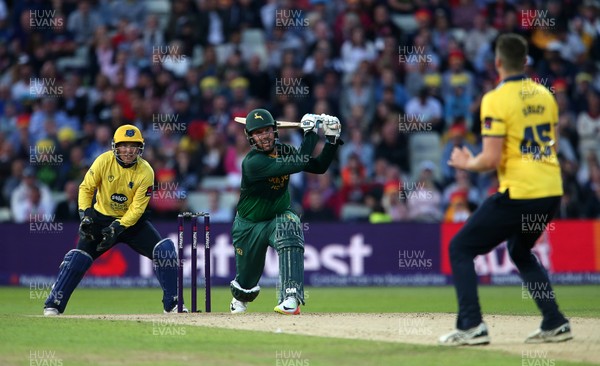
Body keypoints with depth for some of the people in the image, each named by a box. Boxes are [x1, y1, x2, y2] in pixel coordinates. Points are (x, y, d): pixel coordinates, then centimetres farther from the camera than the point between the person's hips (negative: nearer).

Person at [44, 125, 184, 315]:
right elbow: (86, 188, -6)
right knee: (79, 257, -16)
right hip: (101, 217, 0)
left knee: (164, 250, -16)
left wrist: (118, 228, -27)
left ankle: (172, 303, -4)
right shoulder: (104, 161, -17)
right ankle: (53, 304, -4)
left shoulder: (146, 172, -18)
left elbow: (137, 208, -17)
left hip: (132, 220, 0)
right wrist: (85, 216, -18)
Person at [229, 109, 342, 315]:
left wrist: (332, 139, -13)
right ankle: (240, 298, 51)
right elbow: (297, 165, -37)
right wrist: (311, 132, -32)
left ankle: (291, 300, -42)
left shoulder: (284, 151, -6)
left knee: (290, 226, -35)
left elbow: (319, 167, -2)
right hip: (249, 226, -3)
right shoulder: (253, 162, -28)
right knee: (247, 281, 7)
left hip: (278, 217, 3)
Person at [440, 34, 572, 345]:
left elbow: (491, 160, -15)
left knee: (460, 248, 5)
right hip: (552, 191, 7)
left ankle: (471, 326, -7)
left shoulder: (496, 99, -11)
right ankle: (554, 324, 20)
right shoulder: (545, 95, 10)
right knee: (520, 251, 30)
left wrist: (466, 164, 3)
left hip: (518, 194, -7)